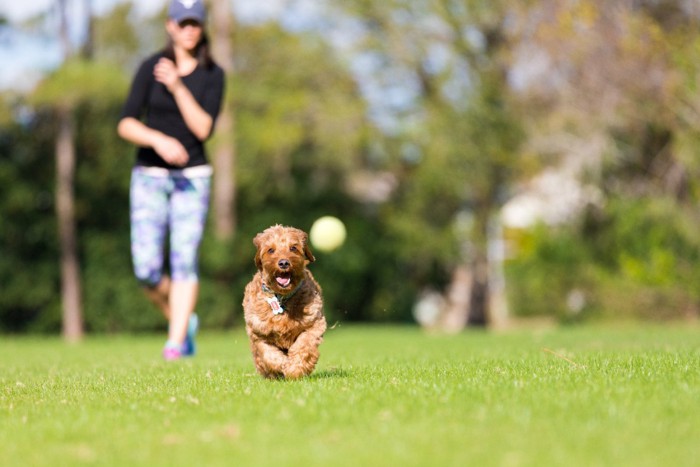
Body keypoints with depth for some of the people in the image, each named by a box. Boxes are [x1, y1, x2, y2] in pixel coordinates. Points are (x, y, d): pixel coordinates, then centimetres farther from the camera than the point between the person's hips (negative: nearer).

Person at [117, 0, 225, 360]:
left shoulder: (213, 75, 1)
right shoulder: (150, 67, -1)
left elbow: (204, 129, -11)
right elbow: (125, 124, -8)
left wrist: (177, 87, -19)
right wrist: (158, 139, -25)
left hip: (192, 176, 0)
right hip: (149, 175, 0)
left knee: (185, 258, -12)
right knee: (147, 269, -7)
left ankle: (176, 343, -11)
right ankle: (183, 320, 19)